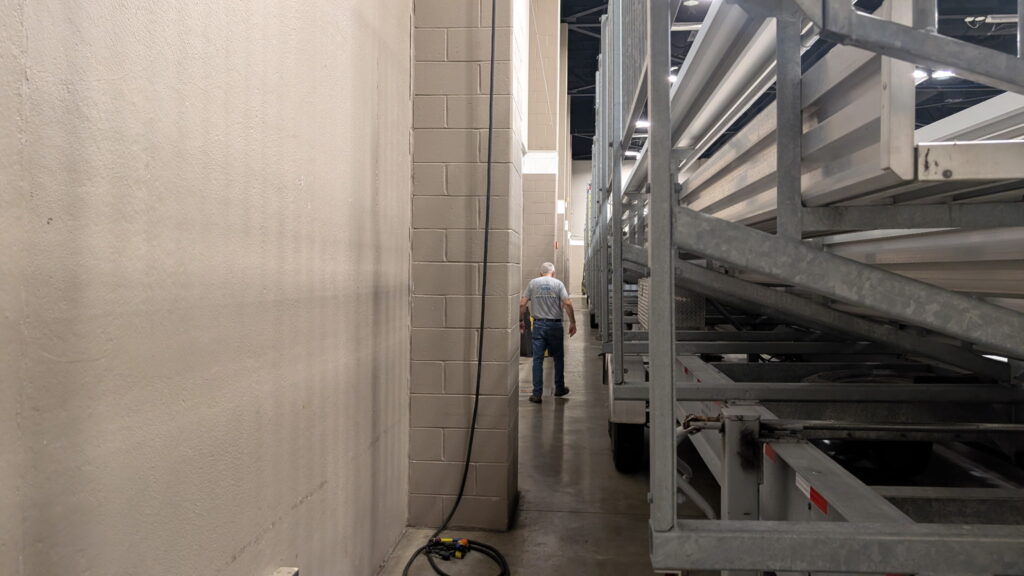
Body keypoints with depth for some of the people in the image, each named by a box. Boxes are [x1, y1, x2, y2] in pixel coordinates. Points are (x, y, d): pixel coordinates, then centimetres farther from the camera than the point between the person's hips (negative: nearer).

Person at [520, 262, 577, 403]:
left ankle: (537, 394, 2)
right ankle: (559, 389, 26)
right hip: (555, 325, -1)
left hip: (538, 324, 1)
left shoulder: (533, 283, 4)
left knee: (537, 359, 3)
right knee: (558, 358, 15)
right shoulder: (558, 283, -1)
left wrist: (521, 321, 10)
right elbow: (567, 303, -10)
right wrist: (572, 322, -4)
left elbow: (522, 304, -1)